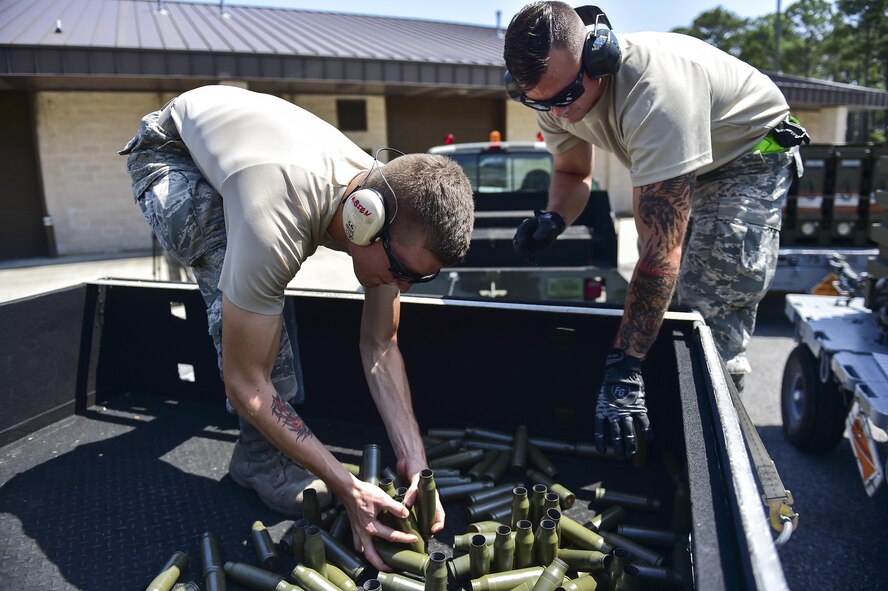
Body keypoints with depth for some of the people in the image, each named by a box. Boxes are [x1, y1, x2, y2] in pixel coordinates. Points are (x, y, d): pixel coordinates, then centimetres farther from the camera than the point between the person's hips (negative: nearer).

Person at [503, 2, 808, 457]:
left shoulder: (654, 89, -42)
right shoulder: (555, 93, -18)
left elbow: (660, 247, -45)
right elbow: (572, 173, 0)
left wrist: (623, 367, -45)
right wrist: (552, 219, -25)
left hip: (750, 153, -7)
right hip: (679, 167, 7)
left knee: (715, 305, -17)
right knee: (668, 295, 5)